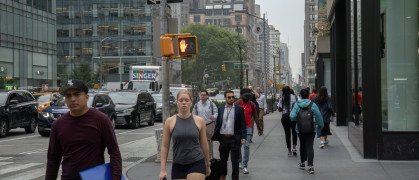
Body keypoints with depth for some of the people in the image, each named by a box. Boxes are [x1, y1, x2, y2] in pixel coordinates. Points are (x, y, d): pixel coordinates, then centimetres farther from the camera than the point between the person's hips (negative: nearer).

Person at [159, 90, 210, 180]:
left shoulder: (199, 121, 1)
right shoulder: (170, 122, 0)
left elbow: (204, 145, 10)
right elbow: (164, 146, 1)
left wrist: (207, 165, 16)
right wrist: (163, 169, -4)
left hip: (197, 163, -1)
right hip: (178, 166, 1)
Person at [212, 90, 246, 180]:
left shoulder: (239, 109, -1)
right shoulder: (220, 109, 7)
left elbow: (243, 124, -1)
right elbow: (217, 123, 11)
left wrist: (243, 137, -9)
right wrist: (214, 136, 5)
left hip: (234, 139, -3)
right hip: (223, 138, 3)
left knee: (235, 161, 0)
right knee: (223, 159, 16)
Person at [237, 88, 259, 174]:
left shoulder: (252, 104, 0)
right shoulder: (236, 104, -3)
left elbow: (255, 117, 9)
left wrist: (259, 128, 13)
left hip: (248, 128, 0)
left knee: (246, 146, -8)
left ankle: (245, 166, -2)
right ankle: (239, 161, 34)